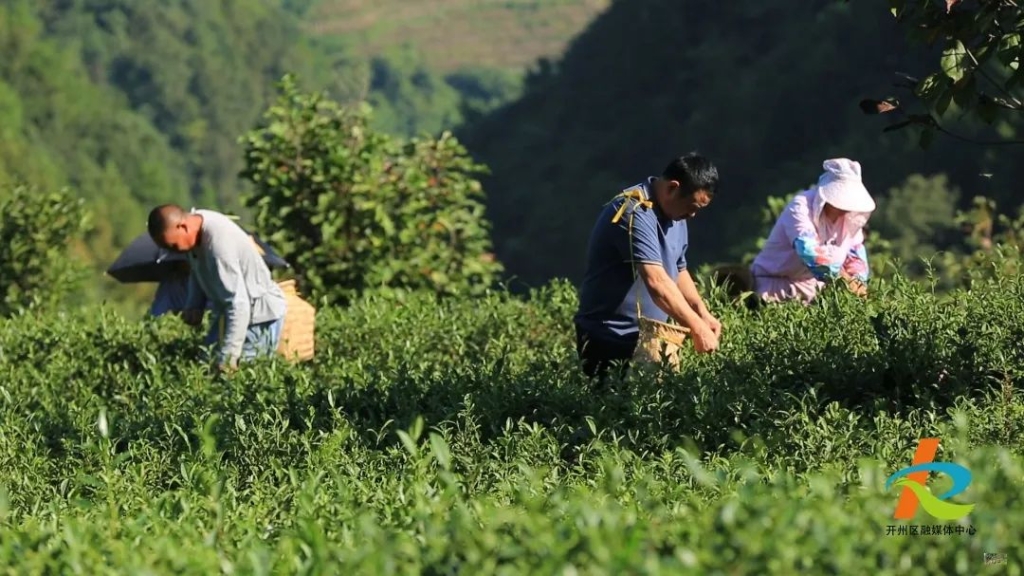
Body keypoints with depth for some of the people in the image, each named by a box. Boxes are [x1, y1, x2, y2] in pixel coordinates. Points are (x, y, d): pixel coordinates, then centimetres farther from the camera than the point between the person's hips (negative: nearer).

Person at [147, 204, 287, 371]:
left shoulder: (218, 243, -33)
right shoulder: (195, 222, -5)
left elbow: (238, 305, -35)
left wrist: (226, 360, -35)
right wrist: (193, 306, -2)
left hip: (259, 315, -10)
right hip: (229, 313, 10)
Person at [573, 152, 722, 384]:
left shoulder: (673, 213, 8)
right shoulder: (634, 213, -22)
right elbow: (656, 282, -30)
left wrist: (702, 313, 2)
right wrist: (697, 328, -29)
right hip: (611, 339, -9)